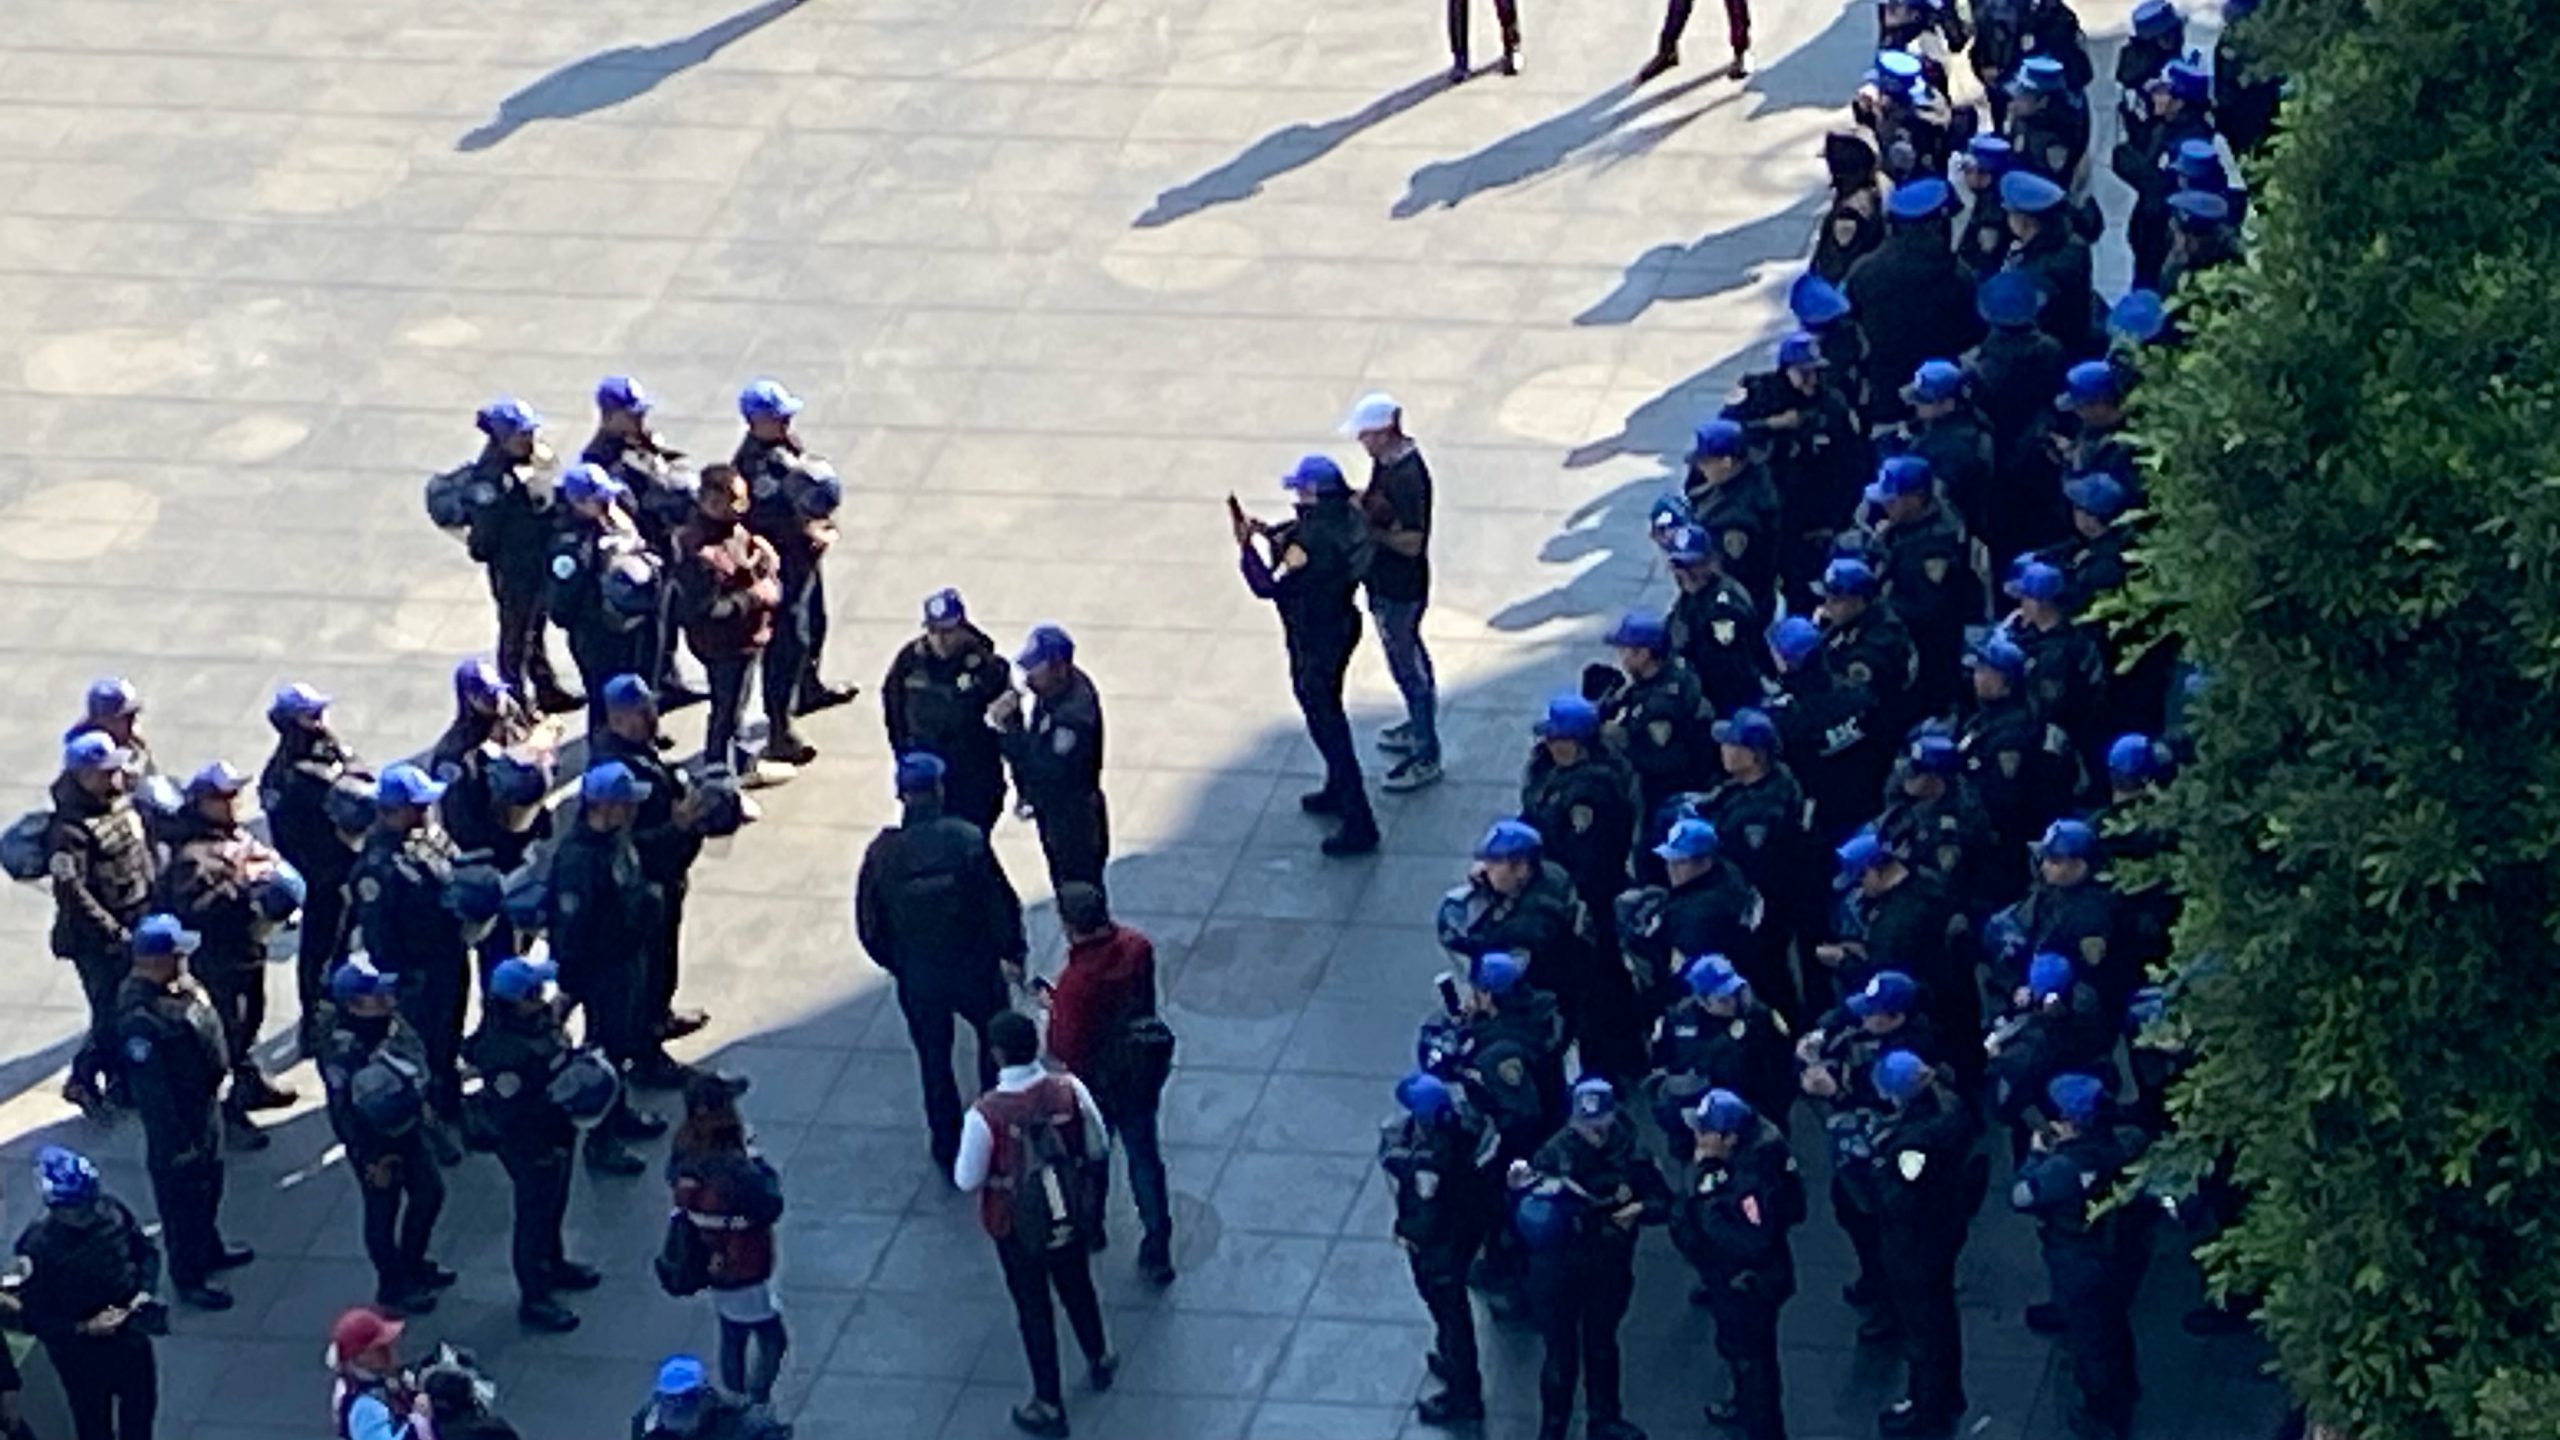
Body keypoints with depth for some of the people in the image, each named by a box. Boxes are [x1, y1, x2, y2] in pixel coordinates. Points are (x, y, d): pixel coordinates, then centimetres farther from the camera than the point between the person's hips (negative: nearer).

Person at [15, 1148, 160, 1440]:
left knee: (141, 1404, 26)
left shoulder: (111, 1209, -17)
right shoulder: (37, 1246, -29)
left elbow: (147, 1251, 2)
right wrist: (84, 1328, -31)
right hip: (80, 1352, -5)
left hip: (130, 1336, 5)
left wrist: (146, 1290, -15)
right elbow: (33, 1318, -20)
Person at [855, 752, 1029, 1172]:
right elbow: (1003, 903, -14)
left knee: (934, 1061, 19)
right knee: (995, 1043, 24)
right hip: (975, 968, -1)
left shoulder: (882, 852, -15)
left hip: (918, 978, 1)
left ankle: (947, 1149, 30)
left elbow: (870, 928, -6)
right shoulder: (967, 840, -20)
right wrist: (1012, 953, 3)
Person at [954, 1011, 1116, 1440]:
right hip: (1072, 1214, 3)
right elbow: (1098, 1150, -8)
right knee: (1077, 1287, 30)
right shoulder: (1069, 1091, -21)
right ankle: (1098, 1361, 54)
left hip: (1016, 1225, -3)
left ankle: (1049, 1406, 31)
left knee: (1033, 1308, 16)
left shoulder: (985, 1115, -30)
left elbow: (968, 1181, -19)